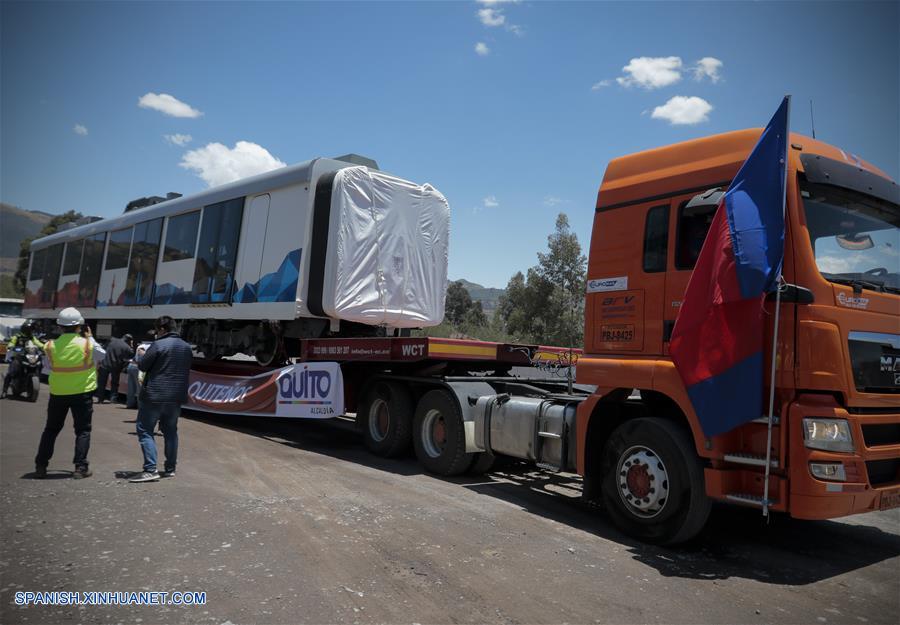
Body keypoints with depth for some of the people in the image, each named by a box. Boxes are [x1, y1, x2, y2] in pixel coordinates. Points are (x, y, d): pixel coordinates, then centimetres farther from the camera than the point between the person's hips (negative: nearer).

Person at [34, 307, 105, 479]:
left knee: (51, 429, 17)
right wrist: (89, 337, 11)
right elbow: (102, 355, 5)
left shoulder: (51, 346, -6)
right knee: (82, 430, 7)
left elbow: (49, 366, 7)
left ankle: (40, 466, 20)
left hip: (58, 393, 2)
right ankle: (80, 467, 3)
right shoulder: (87, 344, -13)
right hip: (82, 392, -2)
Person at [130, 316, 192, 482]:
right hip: (176, 398, 7)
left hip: (154, 396, -6)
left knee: (145, 430, 2)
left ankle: (150, 470, -6)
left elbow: (142, 365, -7)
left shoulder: (158, 345, -14)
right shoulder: (187, 347, 9)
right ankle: (170, 469, 18)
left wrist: (141, 356, 12)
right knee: (171, 432, 15)